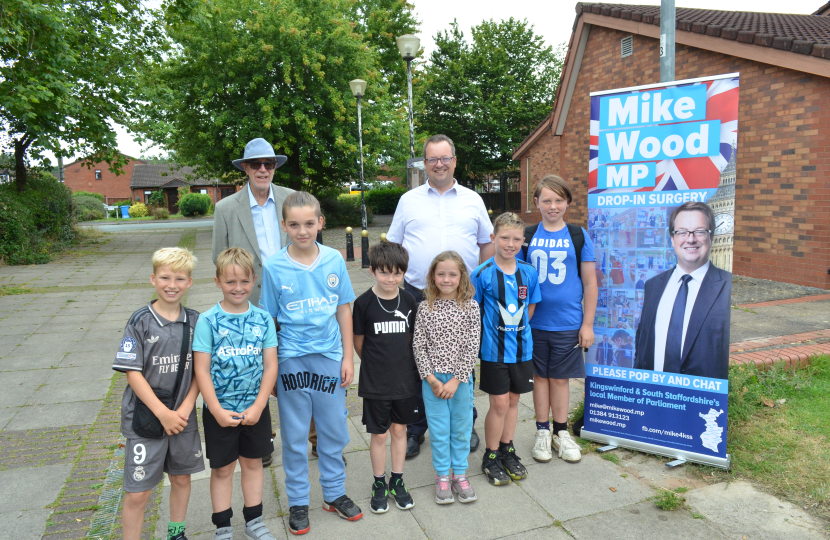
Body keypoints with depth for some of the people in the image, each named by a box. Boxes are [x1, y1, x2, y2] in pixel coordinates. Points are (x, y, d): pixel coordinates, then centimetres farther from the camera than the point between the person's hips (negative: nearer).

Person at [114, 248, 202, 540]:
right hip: (145, 417, -3)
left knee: (181, 478, 18)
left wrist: (184, 410, -10)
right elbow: (133, 373, -12)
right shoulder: (140, 321, -10)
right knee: (137, 493, 1)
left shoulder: (195, 321, -1)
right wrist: (163, 413, -15)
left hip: (183, 417, 4)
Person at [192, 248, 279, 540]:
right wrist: (217, 410, -15)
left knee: (253, 462, 17)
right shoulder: (208, 321, -11)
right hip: (220, 410, -2)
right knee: (222, 469, 13)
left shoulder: (262, 319, -5)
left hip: (255, 408, 2)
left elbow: (270, 366, -4)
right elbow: (202, 370, -11)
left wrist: (258, 406, -11)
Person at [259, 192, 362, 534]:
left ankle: (335, 494, 34)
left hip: (330, 356, 2)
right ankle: (298, 503, 29)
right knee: (294, 436, 11)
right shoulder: (274, 267, -7)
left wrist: (348, 357, 3)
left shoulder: (334, 259, -2)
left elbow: (343, 310, 4)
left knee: (334, 431, 13)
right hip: (292, 360, -2)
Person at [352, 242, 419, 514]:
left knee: (399, 430, 15)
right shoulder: (364, 303, -12)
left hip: (405, 379, 3)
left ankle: (397, 481, 32)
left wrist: (400, 362, 6)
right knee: (379, 434, 9)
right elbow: (358, 342, -2)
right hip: (374, 382, -3)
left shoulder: (409, 301, -3)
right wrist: (377, 365, 4)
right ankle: (379, 484, 28)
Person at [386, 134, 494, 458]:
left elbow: (487, 244, 13)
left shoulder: (473, 200, 9)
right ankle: (415, 430, 22)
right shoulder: (409, 200, 8)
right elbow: (393, 246, 10)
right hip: (417, 295, 0)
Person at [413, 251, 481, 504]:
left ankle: (460, 474, 30)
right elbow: (418, 346, -3)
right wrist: (431, 379, -10)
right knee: (439, 429, 9)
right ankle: (442, 476, 26)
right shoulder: (425, 308, -3)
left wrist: (456, 380, -12)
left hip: (461, 379, 0)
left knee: (461, 428, 13)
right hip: (432, 379, 0)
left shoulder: (471, 307, -5)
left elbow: (472, 347, -7)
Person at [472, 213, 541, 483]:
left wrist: (519, 328, 4)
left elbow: (531, 306, 12)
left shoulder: (529, 273, 1)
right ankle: (490, 457, 20)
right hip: (494, 350, -4)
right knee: (499, 403, 2)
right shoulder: (482, 273, -11)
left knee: (513, 400, 15)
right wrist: (483, 338, -5)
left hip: (522, 348, 4)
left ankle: (507, 451, 32)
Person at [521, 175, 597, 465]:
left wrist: (588, 324, -1)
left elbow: (590, 283, 2)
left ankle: (561, 432, 26)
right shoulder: (527, 236, 3)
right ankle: (543, 432, 25)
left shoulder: (579, 236, 1)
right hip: (535, 322, 1)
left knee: (560, 377, 10)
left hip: (568, 323, -1)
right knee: (540, 376, 11)